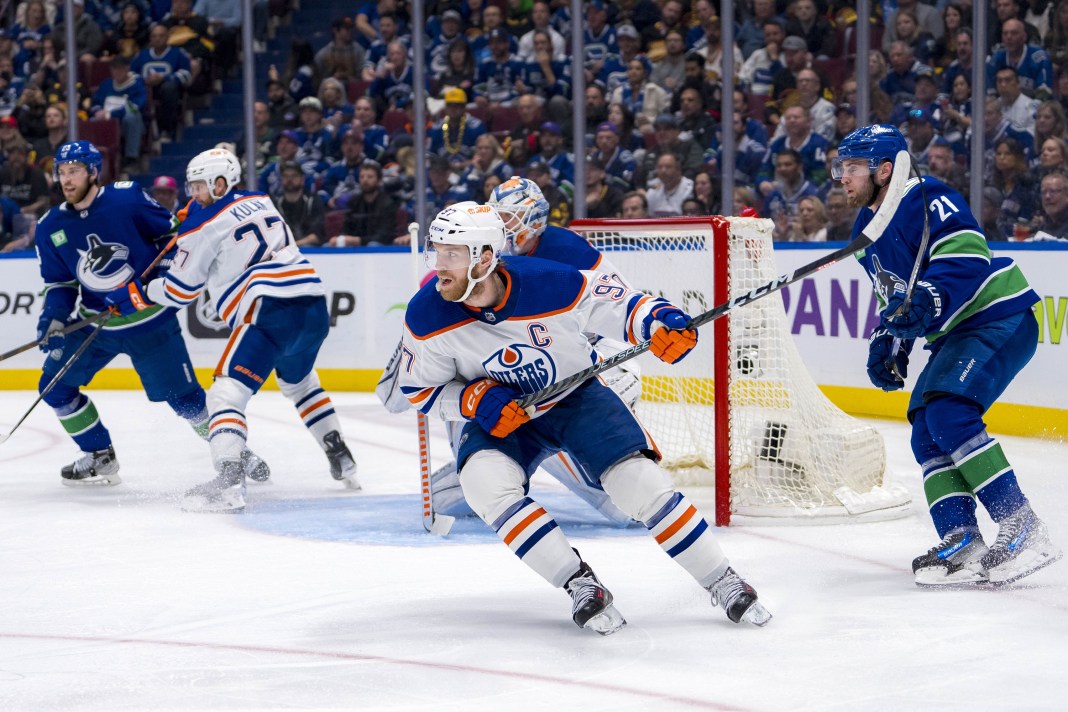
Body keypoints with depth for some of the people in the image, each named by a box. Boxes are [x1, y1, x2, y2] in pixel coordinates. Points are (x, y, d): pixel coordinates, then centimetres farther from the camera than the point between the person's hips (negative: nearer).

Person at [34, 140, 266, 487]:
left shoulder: (127, 199, -15)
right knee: (55, 385, 0)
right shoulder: (51, 227, -2)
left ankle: (233, 450, 17)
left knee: (182, 395, -4)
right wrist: (53, 318, -11)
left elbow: (171, 231, -3)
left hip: (150, 320, -5)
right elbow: (59, 284, 5)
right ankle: (100, 458, 15)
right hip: (95, 324, 5)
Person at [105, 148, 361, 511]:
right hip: (315, 305, 8)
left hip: (272, 311, -8)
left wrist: (136, 295, 20)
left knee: (227, 394, -8)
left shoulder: (205, 225, -1)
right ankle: (343, 462, 37)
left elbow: (179, 290, 6)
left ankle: (229, 482, -26)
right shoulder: (261, 202, 19)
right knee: (299, 383, 32)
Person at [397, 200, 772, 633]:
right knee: (484, 482, -28)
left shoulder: (552, 284, -27)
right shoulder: (427, 316, -20)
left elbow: (617, 304, -12)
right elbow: (419, 389, -5)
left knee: (639, 482, -17)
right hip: (501, 417, 2)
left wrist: (660, 322, -32)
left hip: (577, 398, -2)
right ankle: (582, 587, -18)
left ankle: (724, 583, 0)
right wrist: (476, 400, -22)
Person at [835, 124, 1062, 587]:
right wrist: (886, 342, 12)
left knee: (948, 413, -24)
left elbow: (967, 255, -28)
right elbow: (895, 296, 26)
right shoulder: (868, 229, 16)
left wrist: (926, 303, -37)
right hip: (956, 334, 11)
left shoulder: (924, 199, -15)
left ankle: (1022, 529, -24)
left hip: (1000, 318, -11)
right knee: (928, 435, 2)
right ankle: (962, 542, 1)